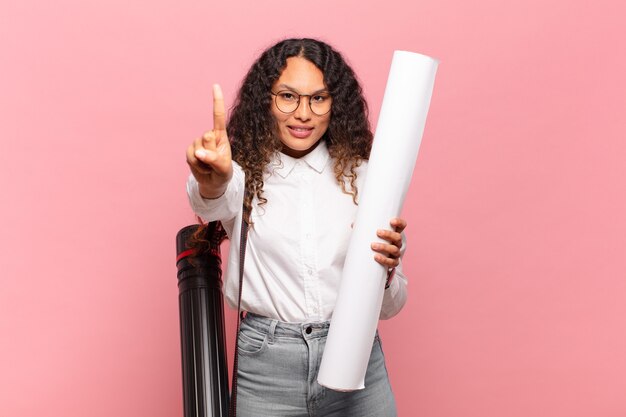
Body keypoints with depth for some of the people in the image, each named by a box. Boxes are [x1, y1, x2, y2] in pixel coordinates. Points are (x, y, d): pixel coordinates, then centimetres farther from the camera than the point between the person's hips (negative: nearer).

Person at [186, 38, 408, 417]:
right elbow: (213, 202, -29)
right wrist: (212, 179, -51)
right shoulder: (244, 173, -3)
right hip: (265, 371, -1)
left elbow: (389, 306, 2)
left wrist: (384, 268, -19)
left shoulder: (361, 176, 0)